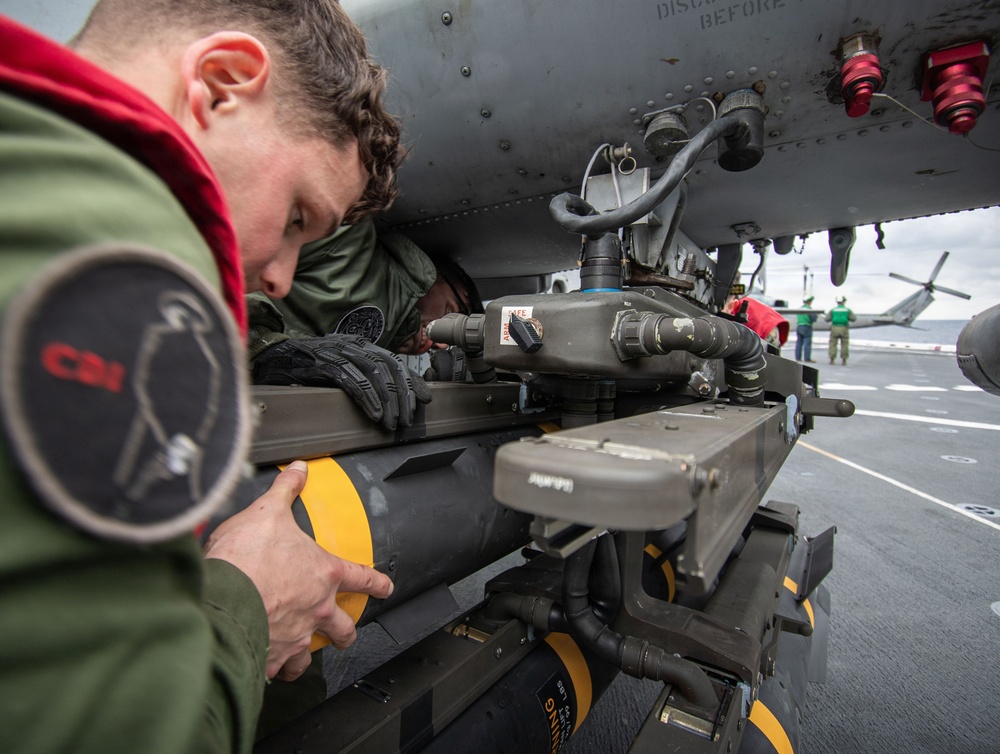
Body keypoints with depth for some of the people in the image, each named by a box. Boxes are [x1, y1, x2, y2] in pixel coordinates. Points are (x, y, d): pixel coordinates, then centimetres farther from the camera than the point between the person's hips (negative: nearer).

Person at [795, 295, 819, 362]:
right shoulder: (809, 309, -10)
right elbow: (813, 318, -12)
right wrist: (816, 314, 8)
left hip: (798, 326, 7)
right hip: (806, 327, -7)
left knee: (799, 343, 7)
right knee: (807, 343, -4)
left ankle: (798, 358, 9)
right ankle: (807, 359, -5)